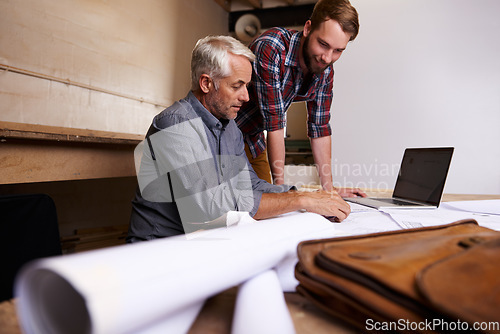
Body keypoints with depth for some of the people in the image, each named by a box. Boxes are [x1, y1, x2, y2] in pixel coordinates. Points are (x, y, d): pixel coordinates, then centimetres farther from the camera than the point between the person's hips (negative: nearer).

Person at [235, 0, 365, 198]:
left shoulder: (325, 70, -7)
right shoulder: (270, 48, -30)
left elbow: (320, 127, -2)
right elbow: (274, 123, -30)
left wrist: (329, 188, -2)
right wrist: (280, 186, -24)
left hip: (254, 141, 6)